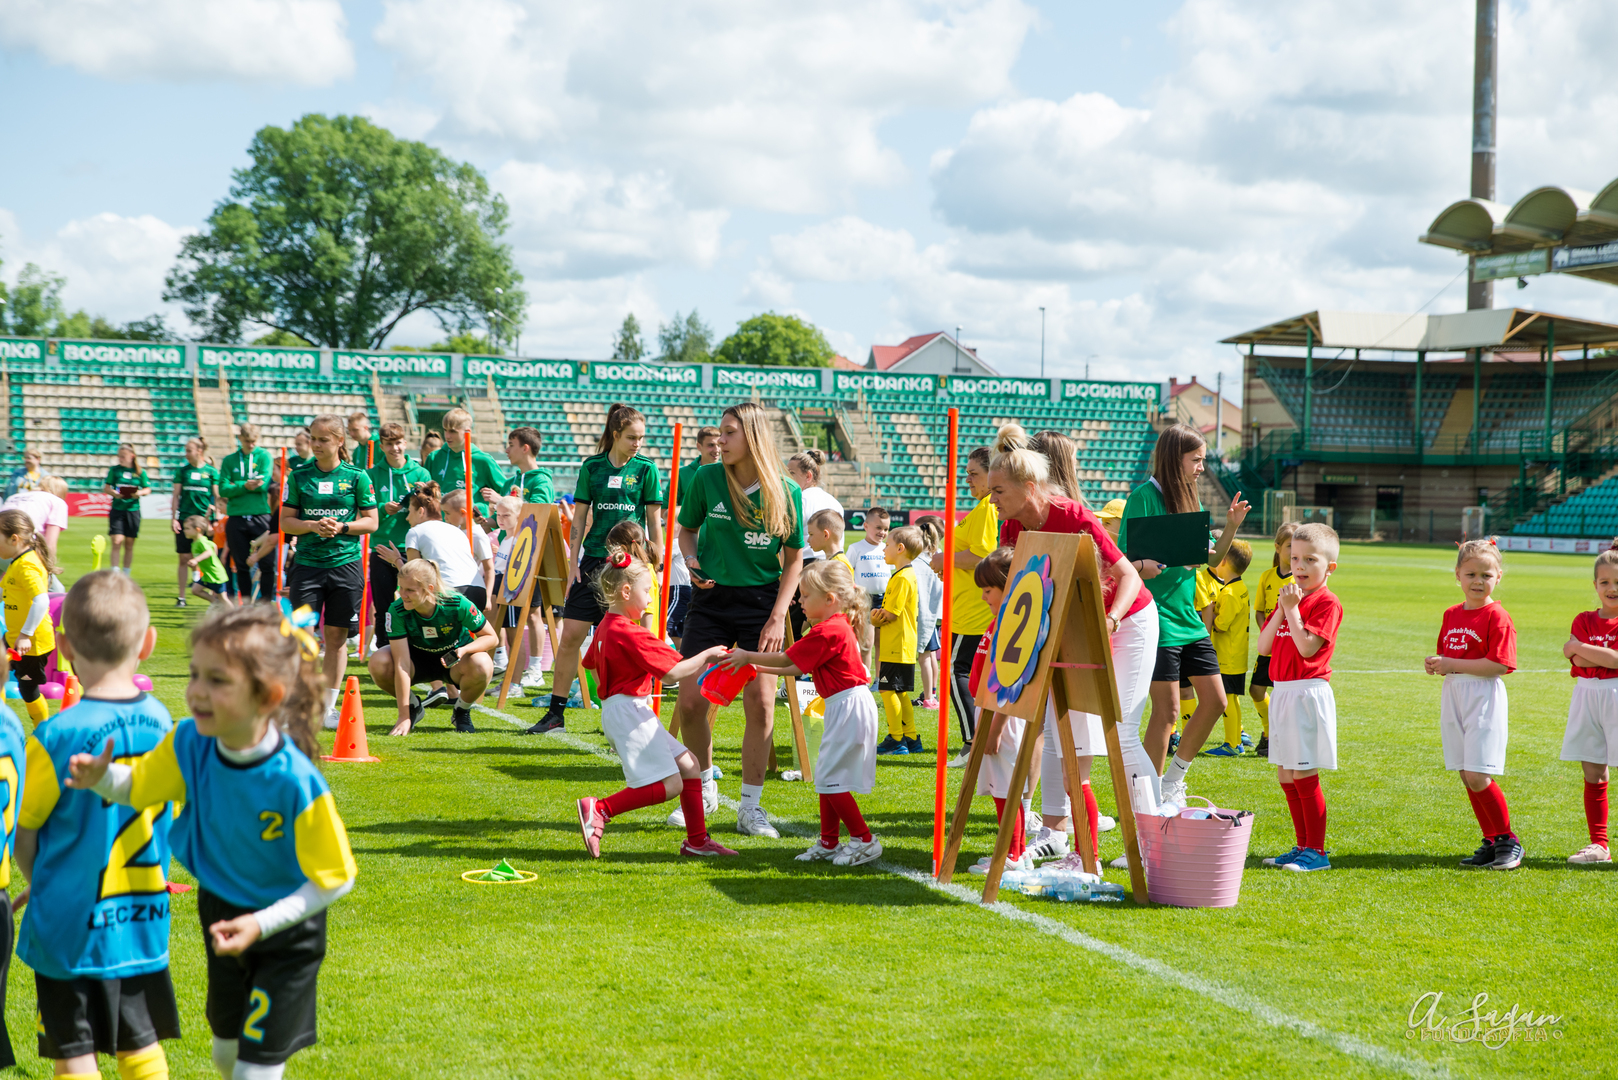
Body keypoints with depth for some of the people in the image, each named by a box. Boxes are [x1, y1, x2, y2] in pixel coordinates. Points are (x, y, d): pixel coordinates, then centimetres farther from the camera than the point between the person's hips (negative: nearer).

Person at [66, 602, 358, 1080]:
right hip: (220, 914, 6)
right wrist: (104, 778, -22)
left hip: (284, 932, -5)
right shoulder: (189, 743, -19)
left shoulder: (296, 781, -33)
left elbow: (335, 878, -24)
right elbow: (139, 785, 1)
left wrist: (263, 924, -30)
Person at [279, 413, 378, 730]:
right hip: (307, 563, 0)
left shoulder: (356, 476, 2)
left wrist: (342, 527, -12)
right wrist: (313, 526, -13)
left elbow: (371, 521, 4)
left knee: (336, 635, 5)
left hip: (345, 564, 0)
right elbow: (286, 522, 5)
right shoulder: (299, 476, 4)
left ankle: (329, 706, 15)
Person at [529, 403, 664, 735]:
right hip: (593, 559, 2)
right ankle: (556, 711, 7)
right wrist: (573, 563, 2)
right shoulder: (592, 466, 5)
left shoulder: (646, 469, 2)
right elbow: (580, 517, 7)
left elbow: (654, 520, 4)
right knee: (570, 636, -2)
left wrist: (655, 565, 0)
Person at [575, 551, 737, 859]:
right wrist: (707, 655, -8)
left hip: (618, 710, 11)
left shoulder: (606, 626, 12)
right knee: (669, 785, -12)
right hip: (628, 711, -11)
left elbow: (592, 664, 26)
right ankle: (599, 809, -11)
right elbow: (674, 671, -21)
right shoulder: (632, 634, -19)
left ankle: (697, 841, 14)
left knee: (689, 764, 11)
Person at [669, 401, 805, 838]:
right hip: (711, 599, 1)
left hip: (761, 602, -1)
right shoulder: (706, 478, -3)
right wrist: (692, 560, -8)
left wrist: (778, 617, -8)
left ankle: (749, 807, 7)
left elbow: (793, 559, 1)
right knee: (690, 701, -4)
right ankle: (705, 789, 21)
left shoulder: (785, 491, -6)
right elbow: (687, 529, 14)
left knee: (760, 704, -6)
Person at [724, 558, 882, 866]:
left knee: (830, 778, -6)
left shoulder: (827, 632, -18)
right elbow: (800, 668, 18)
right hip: (842, 708, 11)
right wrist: (760, 668, 17)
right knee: (825, 776, 14)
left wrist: (748, 657, -2)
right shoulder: (838, 627, 15)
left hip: (849, 707, -11)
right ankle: (828, 843, 20)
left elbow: (786, 659, -13)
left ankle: (864, 840, 0)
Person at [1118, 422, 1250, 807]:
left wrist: (1231, 526, 1)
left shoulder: (1190, 498, 12)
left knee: (1215, 700, 6)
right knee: (1167, 710, -5)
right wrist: (1157, 565, -31)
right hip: (1157, 620, -8)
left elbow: (1213, 559, 16)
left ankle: (1174, 777, 24)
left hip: (1190, 617, 8)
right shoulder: (1144, 497, -10)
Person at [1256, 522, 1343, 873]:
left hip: (1308, 692, -8)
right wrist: (1282, 609, -3)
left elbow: (1307, 647, -21)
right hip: (1282, 692, 8)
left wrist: (1293, 609, -15)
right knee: (1285, 775, 12)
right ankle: (1303, 846, 21)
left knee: (1303, 775, -7)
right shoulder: (1290, 597, 15)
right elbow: (1264, 645, 7)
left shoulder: (1327, 603, -9)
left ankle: (1316, 851, 1)